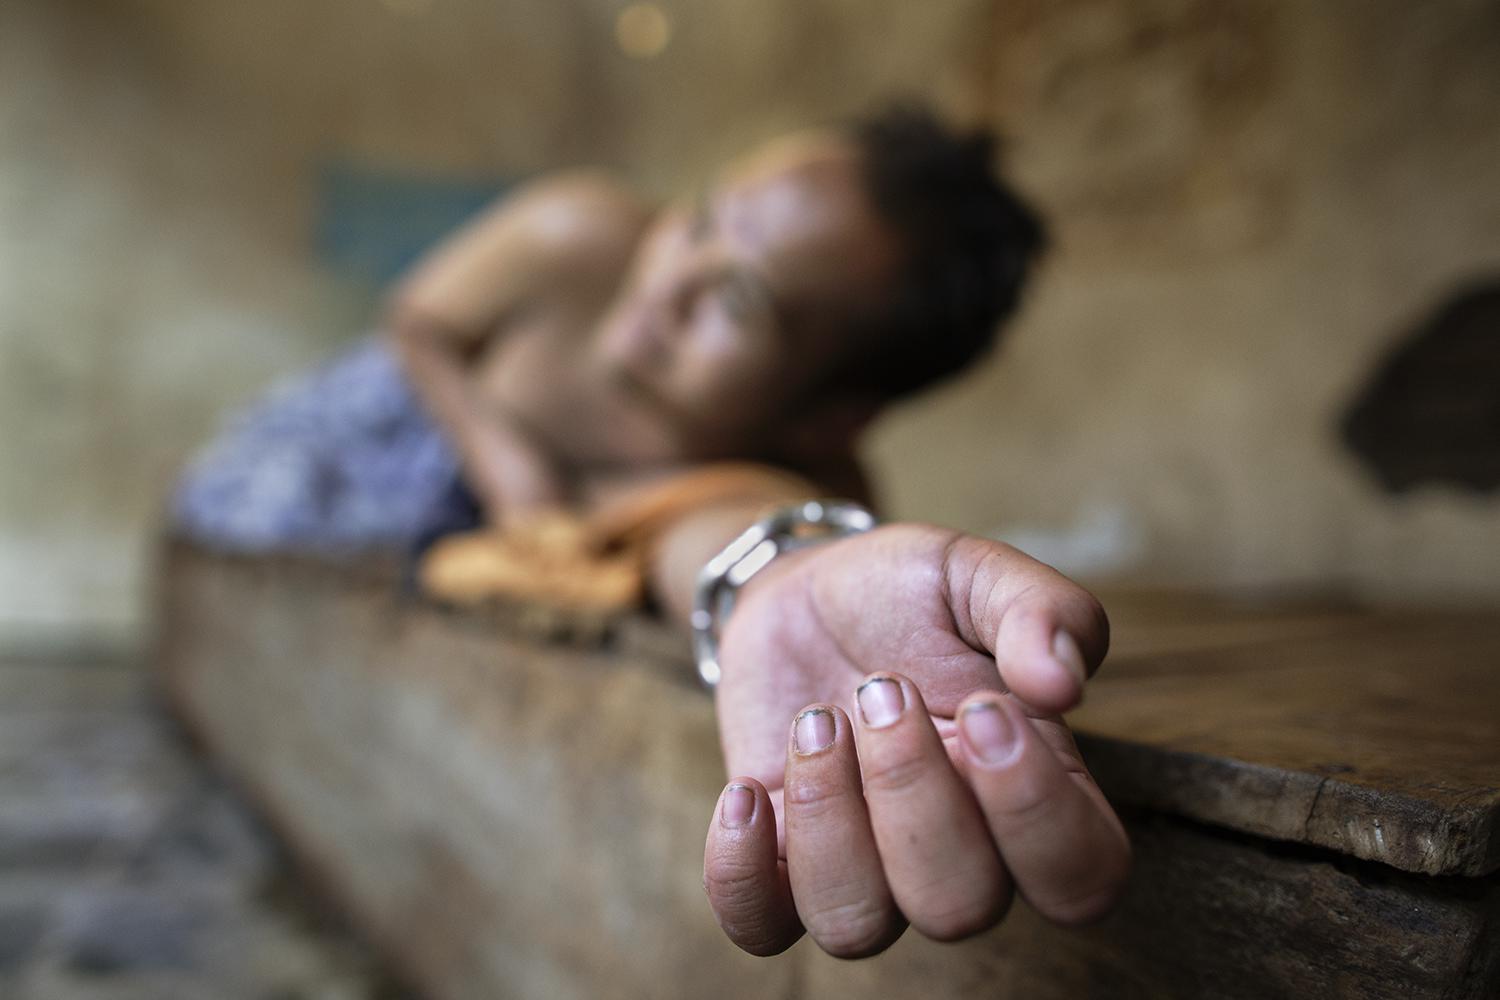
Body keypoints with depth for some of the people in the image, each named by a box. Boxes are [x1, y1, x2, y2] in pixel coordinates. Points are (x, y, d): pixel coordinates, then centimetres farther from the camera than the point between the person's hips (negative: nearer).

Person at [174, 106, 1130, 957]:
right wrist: (508, 461, -31)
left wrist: (790, 582, -83)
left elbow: (702, 532, -60)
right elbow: (422, 322, -16)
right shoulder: (577, 232, -34)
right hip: (431, 408, 1)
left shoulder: (814, 484, -38)